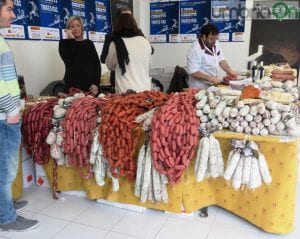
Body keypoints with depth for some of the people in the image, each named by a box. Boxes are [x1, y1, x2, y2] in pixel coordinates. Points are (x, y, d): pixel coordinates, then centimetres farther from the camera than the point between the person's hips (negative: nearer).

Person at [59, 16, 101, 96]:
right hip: (73, 85, -2)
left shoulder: (89, 43, 14)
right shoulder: (64, 43, 7)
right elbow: (69, 61, -11)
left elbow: (97, 64, 7)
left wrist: (96, 83, -5)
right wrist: (72, 39, -5)